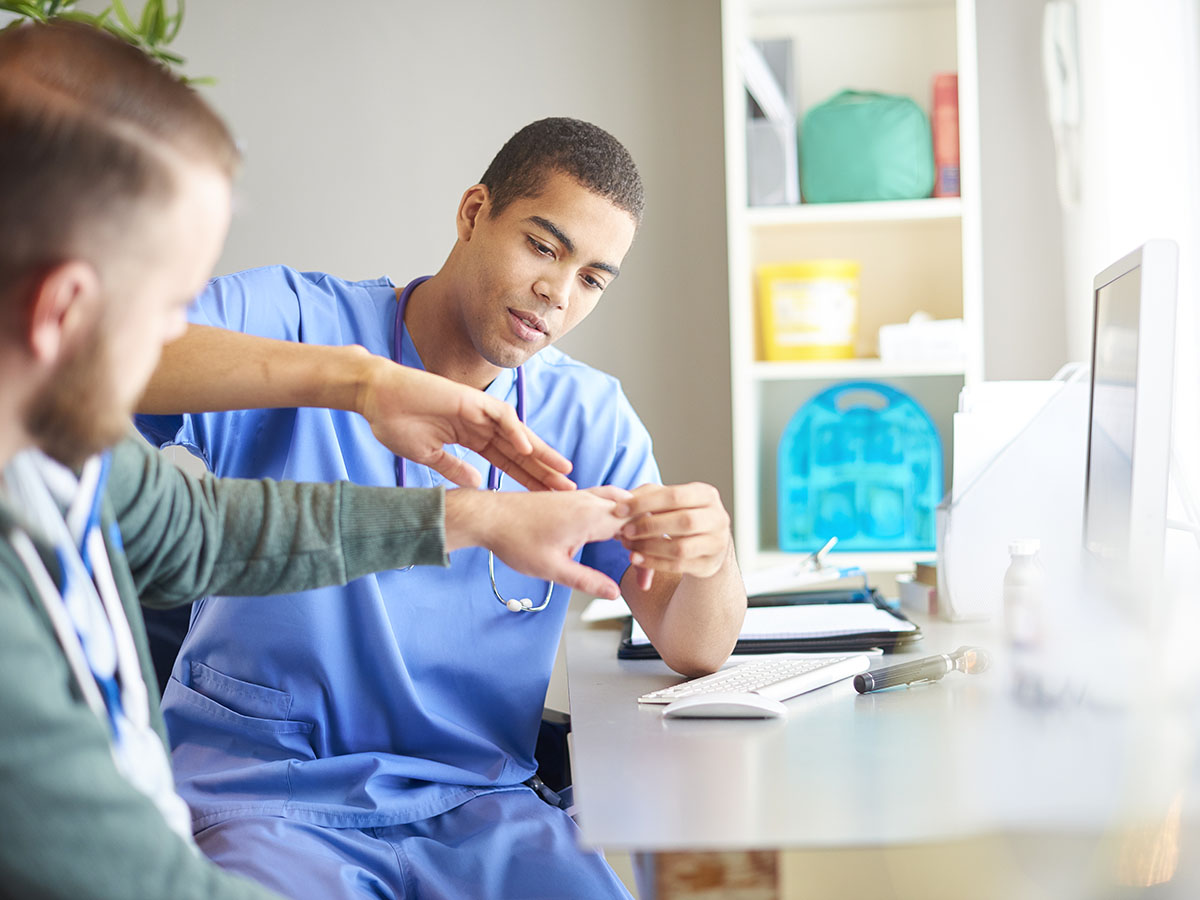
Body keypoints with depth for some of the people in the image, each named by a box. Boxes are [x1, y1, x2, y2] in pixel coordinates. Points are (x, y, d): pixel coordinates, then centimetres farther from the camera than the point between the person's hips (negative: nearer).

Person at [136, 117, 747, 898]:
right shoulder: (294, 315, -3)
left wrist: (710, 556, -18)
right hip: (263, 781, -4)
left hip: (473, 800, 4)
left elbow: (697, 649, 7)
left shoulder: (590, 416, 10)